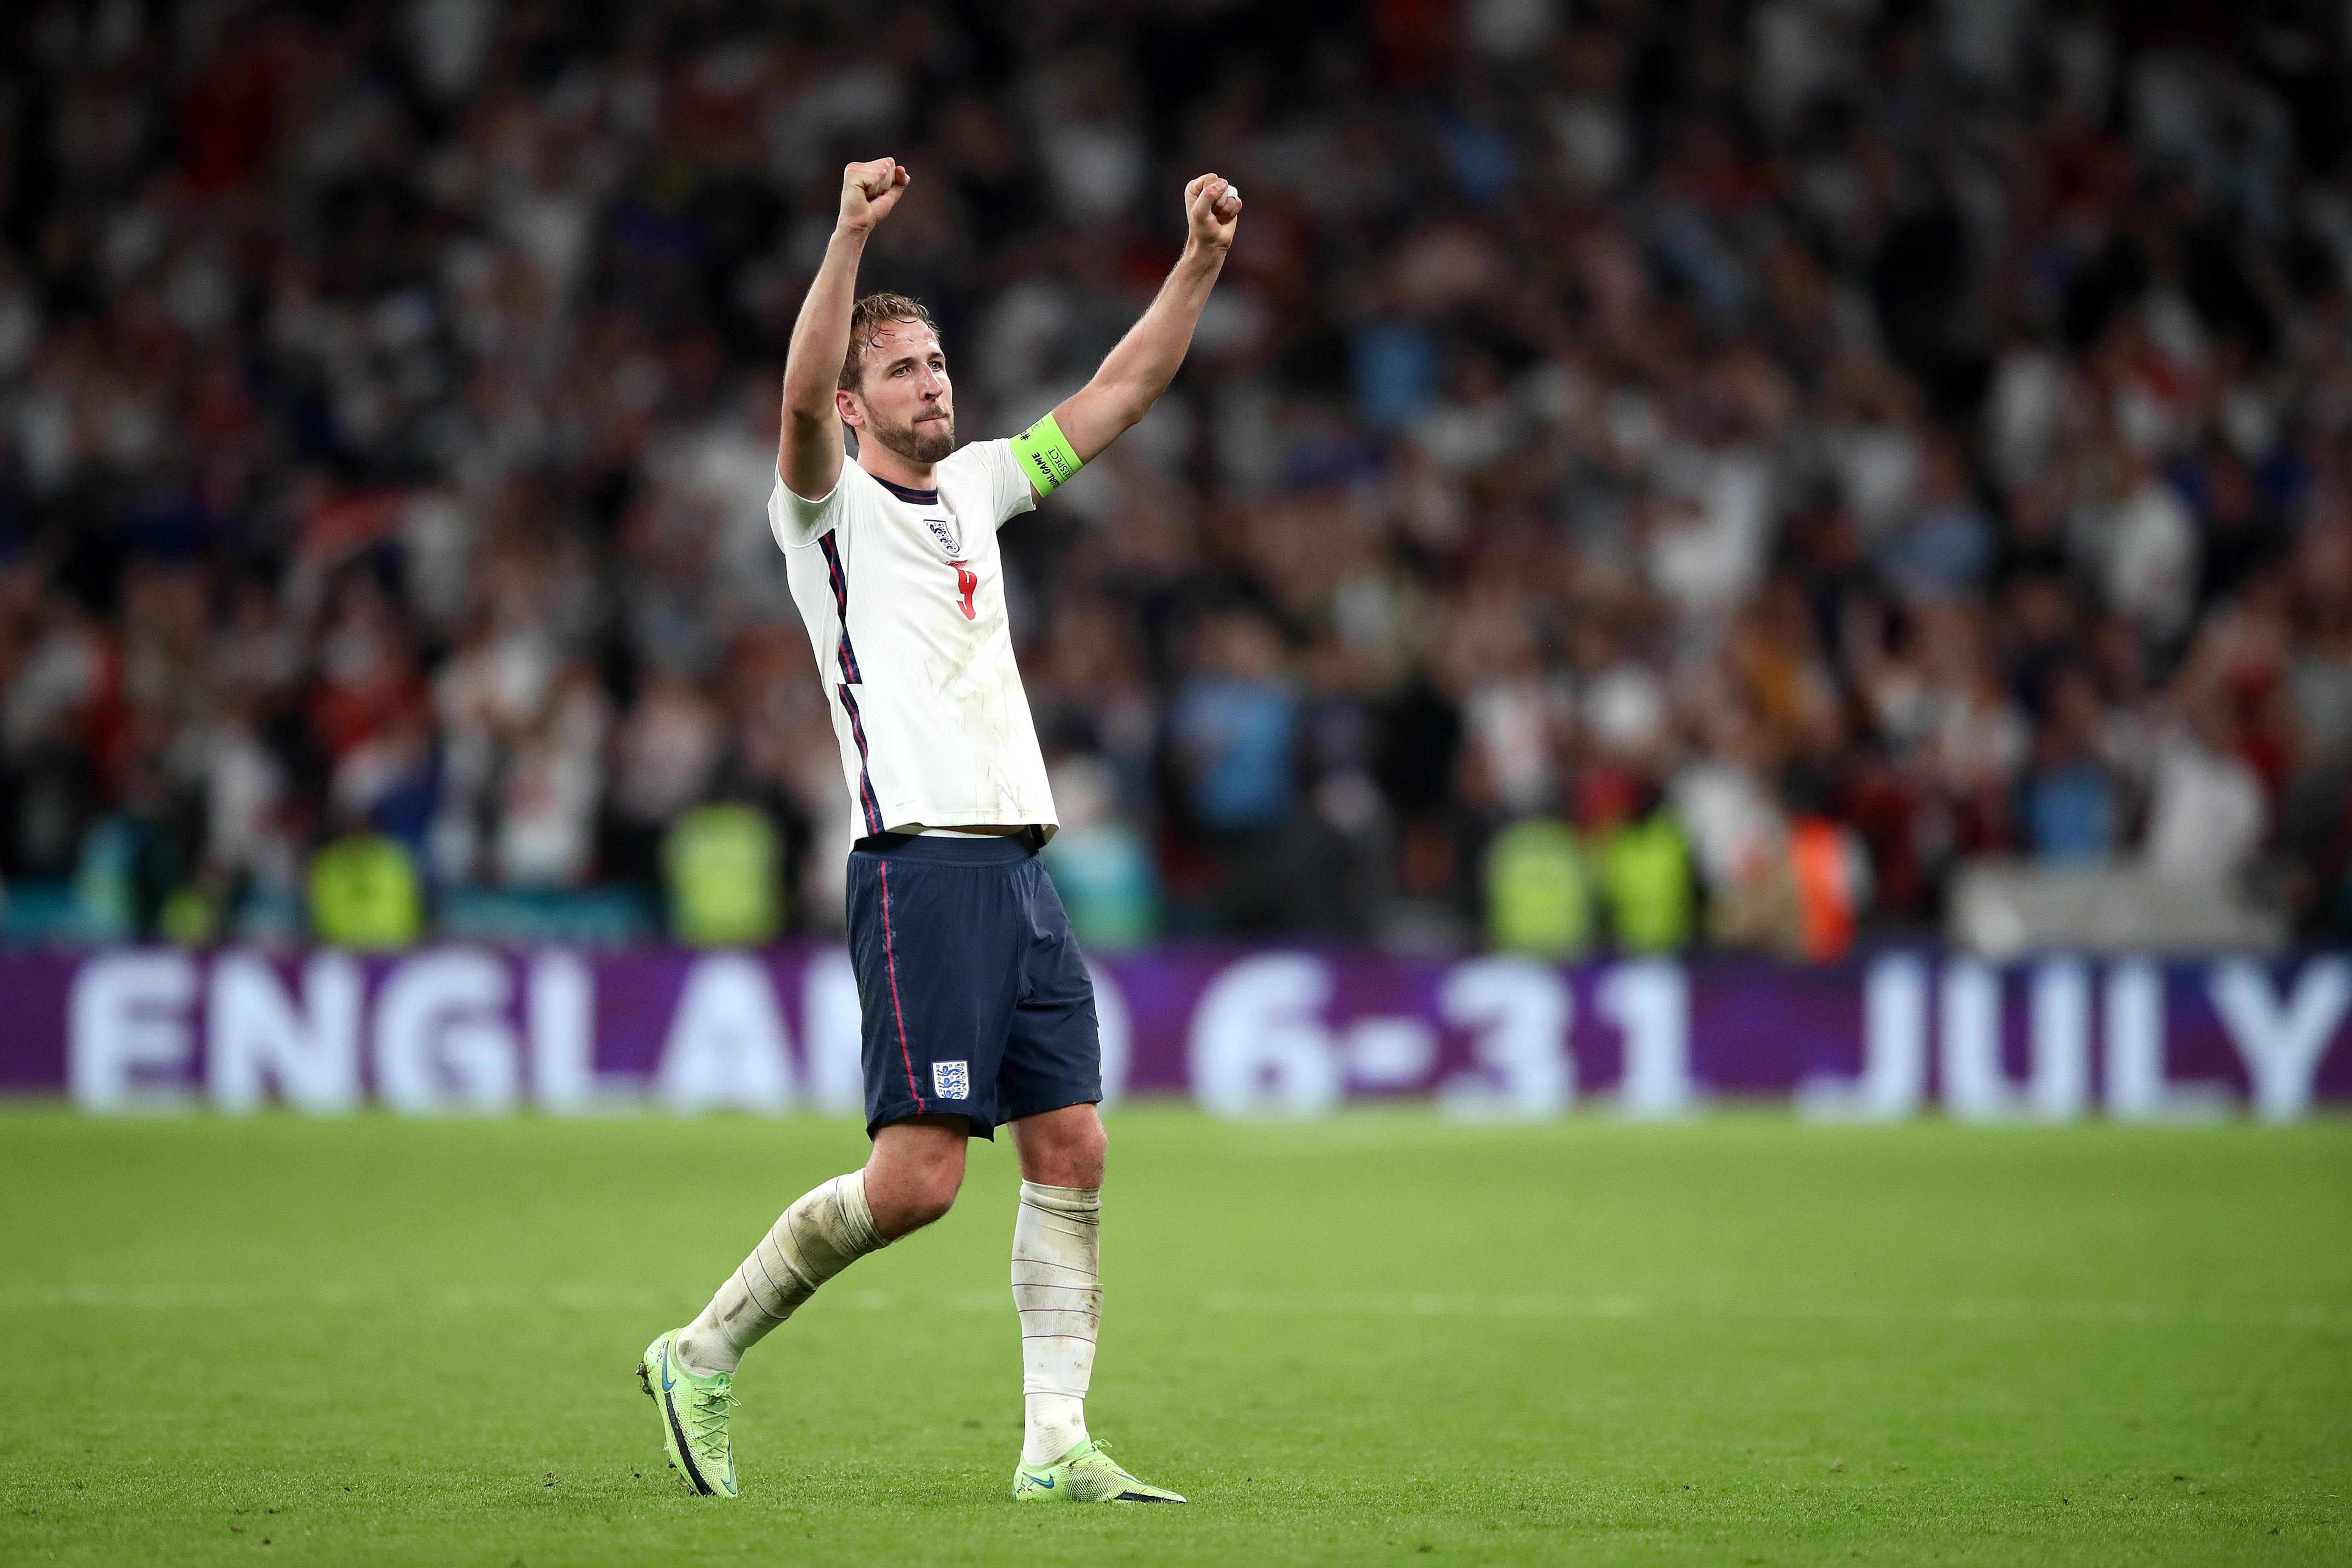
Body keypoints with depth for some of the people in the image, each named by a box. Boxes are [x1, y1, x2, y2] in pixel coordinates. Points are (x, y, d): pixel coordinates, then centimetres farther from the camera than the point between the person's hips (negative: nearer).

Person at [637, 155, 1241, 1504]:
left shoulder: (976, 486, 20)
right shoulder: (831, 507, 0)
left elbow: (1122, 391, 21)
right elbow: (802, 398, -21)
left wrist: (1203, 262, 10)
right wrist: (852, 238, -32)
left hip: (1022, 865, 7)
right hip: (922, 867, -7)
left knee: (1073, 1152, -1)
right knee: (918, 1177, -13)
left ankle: (1057, 1443, 1)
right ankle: (707, 1355, 3)